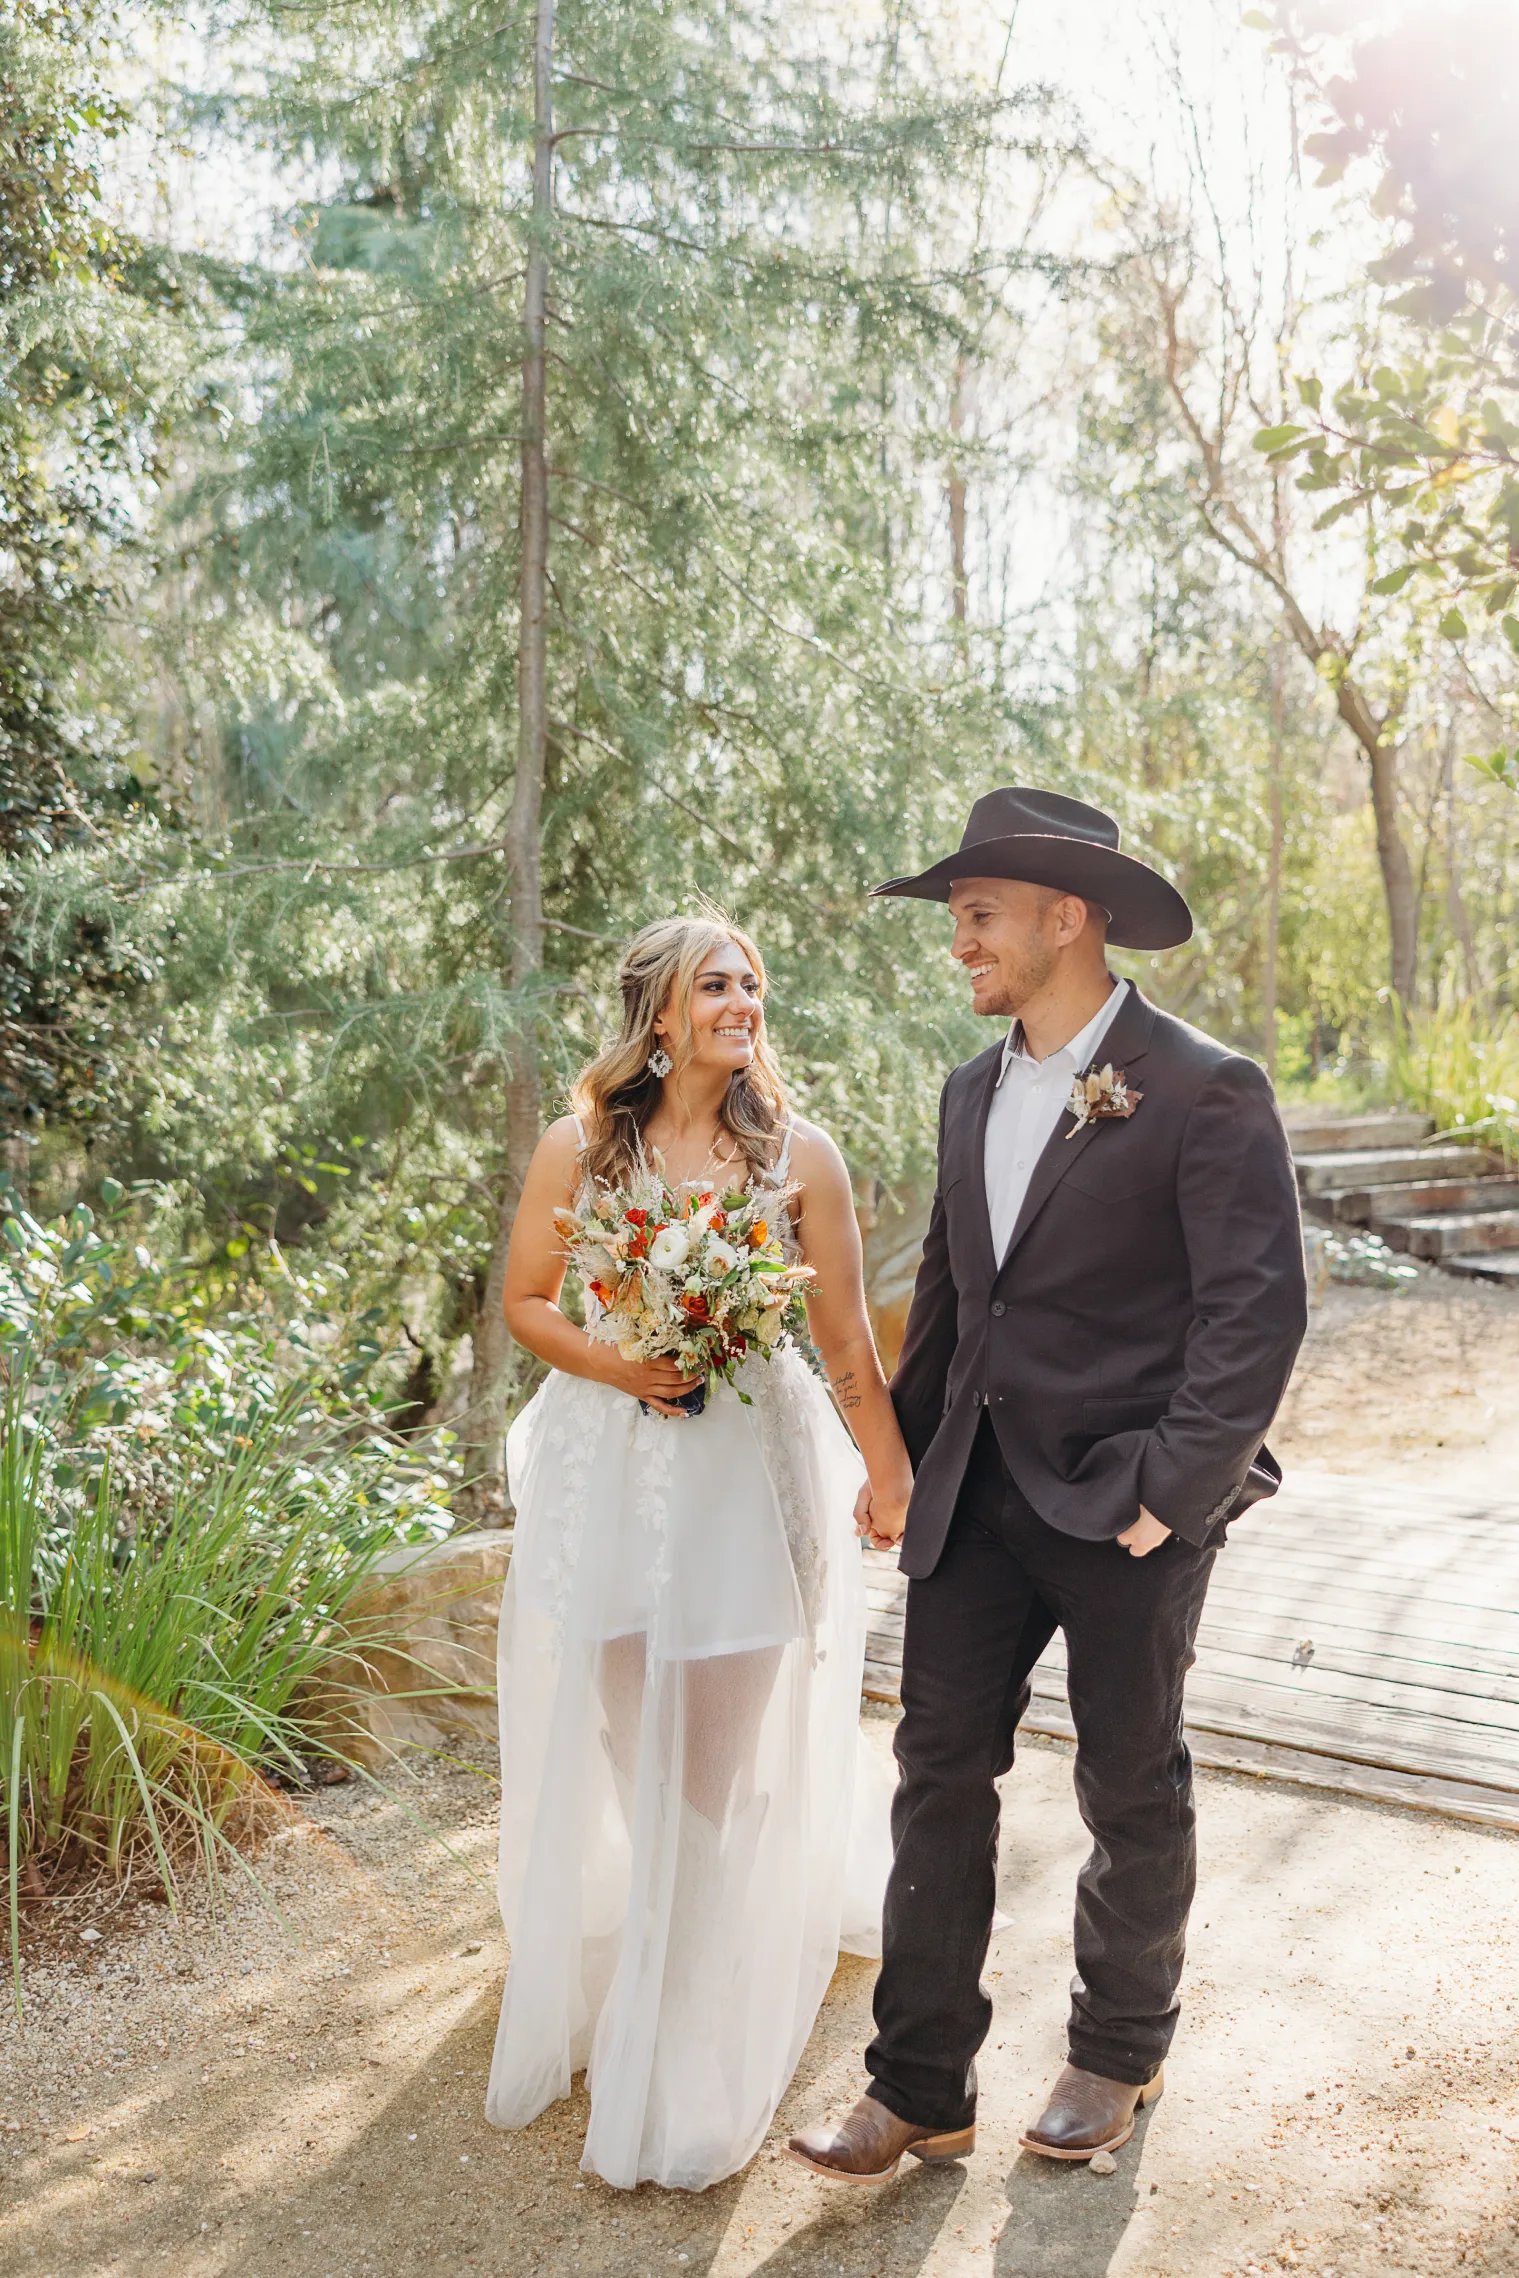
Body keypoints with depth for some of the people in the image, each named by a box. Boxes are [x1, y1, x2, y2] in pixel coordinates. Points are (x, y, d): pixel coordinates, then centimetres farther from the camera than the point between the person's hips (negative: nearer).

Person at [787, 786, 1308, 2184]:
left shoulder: (1203, 1094, -14)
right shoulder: (974, 1092, 9)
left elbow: (1259, 1310, -17)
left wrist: (1173, 1494, -19)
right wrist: (904, 1454, 12)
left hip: (1128, 1510, -6)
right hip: (981, 1496, 6)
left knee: (1132, 1793, 13)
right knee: (940, 1770, 6)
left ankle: (1120, 2056, 36)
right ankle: (921, 2091, 20)